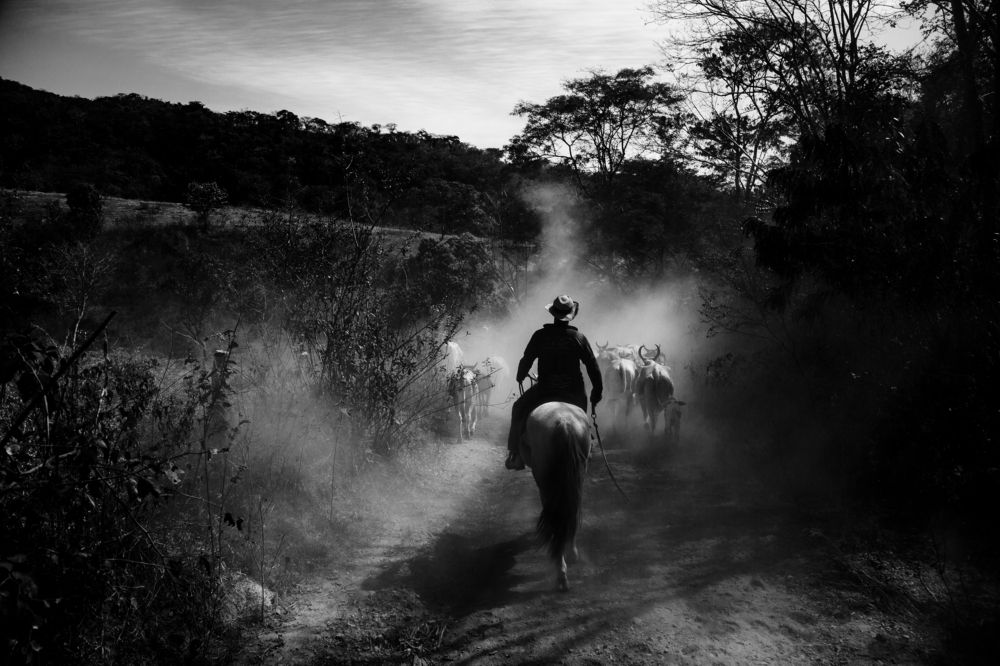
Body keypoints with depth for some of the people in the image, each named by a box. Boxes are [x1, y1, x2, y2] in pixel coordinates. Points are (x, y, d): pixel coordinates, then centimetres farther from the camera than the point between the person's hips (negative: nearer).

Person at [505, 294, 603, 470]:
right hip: (574, 392, 1)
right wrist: (597, 390, 9)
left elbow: (526, 360, 3)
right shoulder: (579, 337, -5)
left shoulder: (540, 336, -6)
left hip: (545, 390, -1)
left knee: (518, 409, 19)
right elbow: (592, 366, -2)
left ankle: (516, 456, 15)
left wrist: (519, 377, 23)